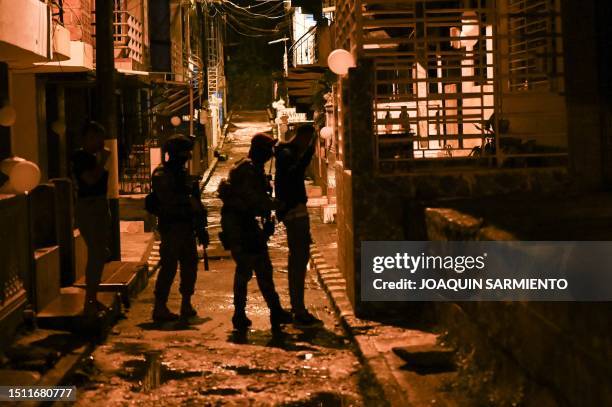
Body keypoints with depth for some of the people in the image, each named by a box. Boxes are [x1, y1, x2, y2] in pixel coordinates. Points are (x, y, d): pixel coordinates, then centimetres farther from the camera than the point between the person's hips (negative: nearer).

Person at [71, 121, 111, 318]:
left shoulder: (94, 157, 15)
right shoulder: (80, 156, -11)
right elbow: (90, 179, -23)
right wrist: (103, 161, -14)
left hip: (100, 205, 10)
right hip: (88, 207, -10)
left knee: (100, 254, 13)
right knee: (96, 254, -14)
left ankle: (93, 299, 23)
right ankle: (89, 303, -13)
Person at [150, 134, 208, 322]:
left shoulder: (182, 173, 19)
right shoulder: (161, 174, -9)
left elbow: (192, 199, 20)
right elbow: (169, 201, -21)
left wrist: (200, 228, 16)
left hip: (186, 227, 8)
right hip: (171, 227, -8)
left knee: (190, 264, 10)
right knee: (169, 266, -10)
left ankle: (186, 304, 19)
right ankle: (160, 307, -7)